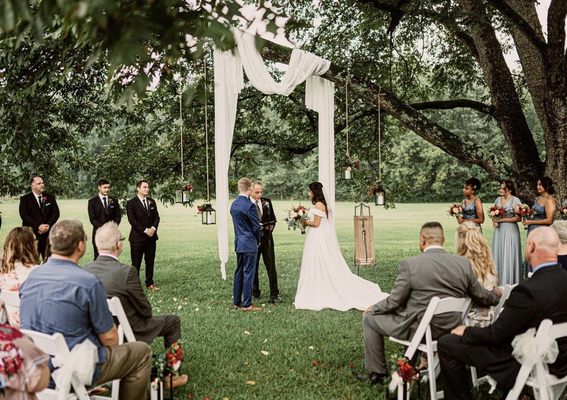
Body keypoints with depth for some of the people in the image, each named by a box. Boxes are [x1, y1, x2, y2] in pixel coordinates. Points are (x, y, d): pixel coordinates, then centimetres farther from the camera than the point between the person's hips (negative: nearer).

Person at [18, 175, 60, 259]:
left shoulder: (50, 197, 13)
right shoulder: (25, 199, 3)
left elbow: (56, 213, 6)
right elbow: (24, 215, -8)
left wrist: (48, 225, -10)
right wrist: (38, 226, -16)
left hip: (48, 233, 3)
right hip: (31, 234, -3)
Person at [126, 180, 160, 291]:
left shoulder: (152, 202, 13)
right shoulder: (131, 203, -4)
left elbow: (156, 217, 10)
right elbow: (132, 220, -12)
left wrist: (153, 228, -8)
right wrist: (145, 230, -15)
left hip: (151, 236, 5)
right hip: (137, 237, -5)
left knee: (150, 261, 9)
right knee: (136, 262, 0)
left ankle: (150, 283, 17)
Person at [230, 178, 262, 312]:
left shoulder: (234, 204, 8)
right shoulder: (249, 205, -18)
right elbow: (257, 227, -14)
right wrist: (257, 240, 5)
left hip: (238, 243, 8)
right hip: (249, 244, -8)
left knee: (239, 272, 14)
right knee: (248, 274, -2)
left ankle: (237, 301, 21)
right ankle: (247, 304, 2)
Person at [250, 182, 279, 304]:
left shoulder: (266, 202, 6)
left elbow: (273, 218, 15)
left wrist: (270, 227, -1)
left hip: (266, 238, 2)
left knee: (271, 266, 0)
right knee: (253, 267, 9)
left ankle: (274, 294, 4)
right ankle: (255, 292, 23)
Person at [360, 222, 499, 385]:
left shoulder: (410, 264, -19)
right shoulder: (464, 263, -7)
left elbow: (394, 301, -13)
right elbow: (480, 296, 5)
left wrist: (374, 308, 7)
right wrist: (496, 294, 27)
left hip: (418, 330, -6)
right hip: (449, 329, 6)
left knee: (369, 318, 15)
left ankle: (377, 373, 23)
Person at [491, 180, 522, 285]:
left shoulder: (515, 200, -6)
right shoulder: (498, 199, 11)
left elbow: (517, 218, -10)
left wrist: (502, 219, -12)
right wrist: (494, 221, -2)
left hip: (510, 230, -6)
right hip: (499, 230, 6)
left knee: (509, 255, -3)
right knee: (498, 254, 5)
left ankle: (509, 282, 4)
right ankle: (498, 281, 11)